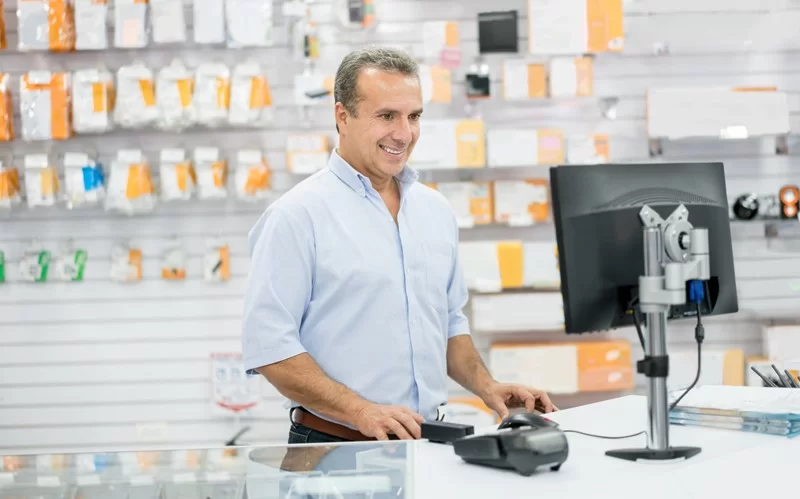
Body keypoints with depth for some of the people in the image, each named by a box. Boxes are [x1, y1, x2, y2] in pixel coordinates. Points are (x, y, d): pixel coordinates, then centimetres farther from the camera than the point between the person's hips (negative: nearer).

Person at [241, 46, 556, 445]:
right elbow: (268, 343, -12)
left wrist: (486, 387, 7)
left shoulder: (436, 210, 13)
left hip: (429, 443, 5)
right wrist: (361, 411, -19)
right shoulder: (297, 215, -7)